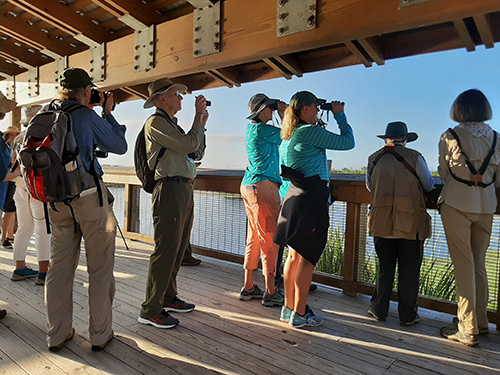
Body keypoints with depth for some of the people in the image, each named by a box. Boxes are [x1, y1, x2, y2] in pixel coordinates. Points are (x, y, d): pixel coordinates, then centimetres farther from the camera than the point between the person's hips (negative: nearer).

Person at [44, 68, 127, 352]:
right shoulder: (86, 116, -10)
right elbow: (120, 146, 0)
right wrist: (108, 113, 10)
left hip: (58, 201, 6)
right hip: (90, 198, -6)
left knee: (60, 267, 12)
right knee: (100, 269, 4)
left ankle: (57, 334, 22)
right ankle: (100, 334, 13)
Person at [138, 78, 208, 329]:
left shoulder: (173, 125, 24)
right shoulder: (156, 123, -5)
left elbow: (197, 154, 23)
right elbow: (189, 145, -15)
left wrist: (202, 123, 18)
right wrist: (198, 115, -3)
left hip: (185, 190, 10)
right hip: (170, 189, -10)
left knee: (178, 249, 14)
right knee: (166, 250, -9)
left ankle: (168, 298, 26)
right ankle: (150, 310, 0)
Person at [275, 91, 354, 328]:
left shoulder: (289, 135, 15)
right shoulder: (310, 131, -11)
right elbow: (347, 142, -5)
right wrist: (339, 115, 7)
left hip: (295, 196, 9)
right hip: (311, 197, -9)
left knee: (294, 255, 14)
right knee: (307, 257, -1)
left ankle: (289, 308, 24)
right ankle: (300, 314, 8)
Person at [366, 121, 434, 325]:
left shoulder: (374, 159, 3)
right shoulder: (414, 157, -6)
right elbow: (429, 186, 5)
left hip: (381, 223, 3)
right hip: (411, 223, -2)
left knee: (385, 267, 13)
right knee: (409, 270, 9)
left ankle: (379, 309, 22)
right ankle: (408, 314, 18)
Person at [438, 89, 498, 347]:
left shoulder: (450, 136, -4)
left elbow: (444, 173, 4)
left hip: (457, 203, -4)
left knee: (463, 265, -2)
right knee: (479, 264, 15)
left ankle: (467, 329, 2)